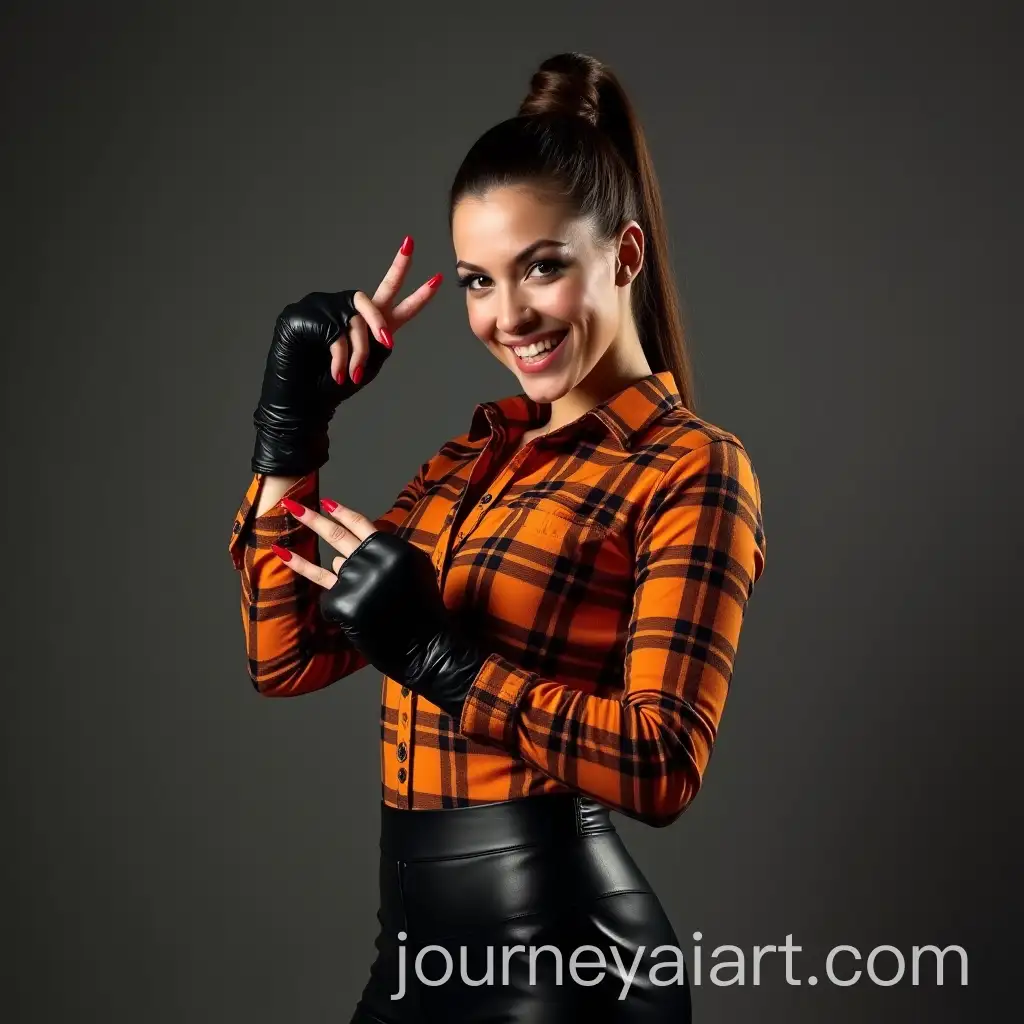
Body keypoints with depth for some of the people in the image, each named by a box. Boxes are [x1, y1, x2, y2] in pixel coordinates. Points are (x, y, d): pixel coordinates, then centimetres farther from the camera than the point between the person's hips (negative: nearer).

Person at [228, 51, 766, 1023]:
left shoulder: (692, 467, -10)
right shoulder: (482, 448, 10)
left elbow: (664, 767, -19)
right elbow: (287, 657, 6)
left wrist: (433, 651, -20)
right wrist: (292, 416, 1)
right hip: (416, 942, 7)